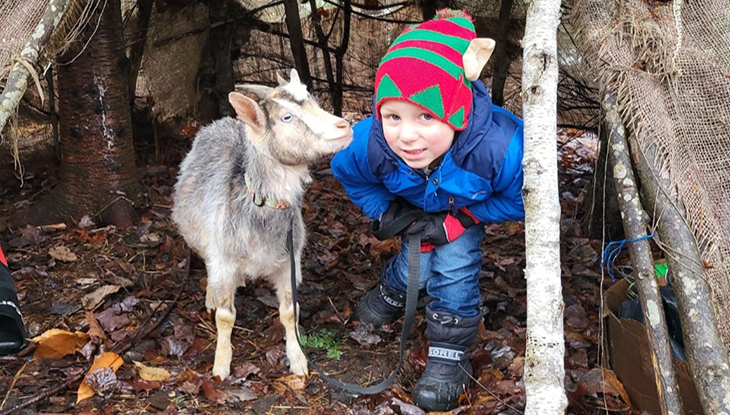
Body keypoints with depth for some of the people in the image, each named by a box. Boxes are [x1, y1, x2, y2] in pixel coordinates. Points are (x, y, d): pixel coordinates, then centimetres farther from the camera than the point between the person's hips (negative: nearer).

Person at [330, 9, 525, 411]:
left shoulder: (500, 149, -47)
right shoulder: (368, 143, -38)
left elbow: (517, 200, -25)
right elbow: (346, 171, -11)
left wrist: (457, 221, -27)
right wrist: (383, 210, -16)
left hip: (470, 207, -2)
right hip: (415, 205, 2)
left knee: (453, 262, -17)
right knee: (415, 266, 1)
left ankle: (451, 352, 5)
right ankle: (393, 290, 40)